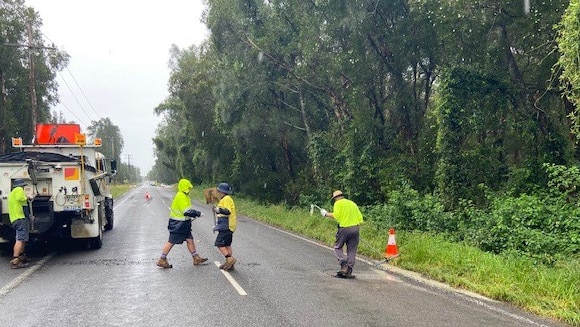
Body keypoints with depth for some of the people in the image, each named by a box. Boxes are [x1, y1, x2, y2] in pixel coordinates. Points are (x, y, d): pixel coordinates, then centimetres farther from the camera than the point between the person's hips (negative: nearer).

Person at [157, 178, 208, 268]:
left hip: (183, 224, 10)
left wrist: (194, 214, 8)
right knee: (172, 242, -2)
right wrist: (198, 213, -16)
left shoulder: (184, 196, 12)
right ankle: (162, 260, 7)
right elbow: (187, 211, -26)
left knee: (190, 240, 11)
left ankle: (196, 258, 17)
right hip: (178, 224, -10)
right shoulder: (181, 197, -21)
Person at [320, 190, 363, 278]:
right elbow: (360, 218, 15)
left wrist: (326, 214, 1)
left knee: (338, 247, 10)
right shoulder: (353, 203, 20)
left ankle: (344, 265, -7)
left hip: (344, 228, -5)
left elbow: (336, 216, -13)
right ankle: (349, 271, 5)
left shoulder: (338, 203, 2)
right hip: (355, 228, 5)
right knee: (352, 251, 7)